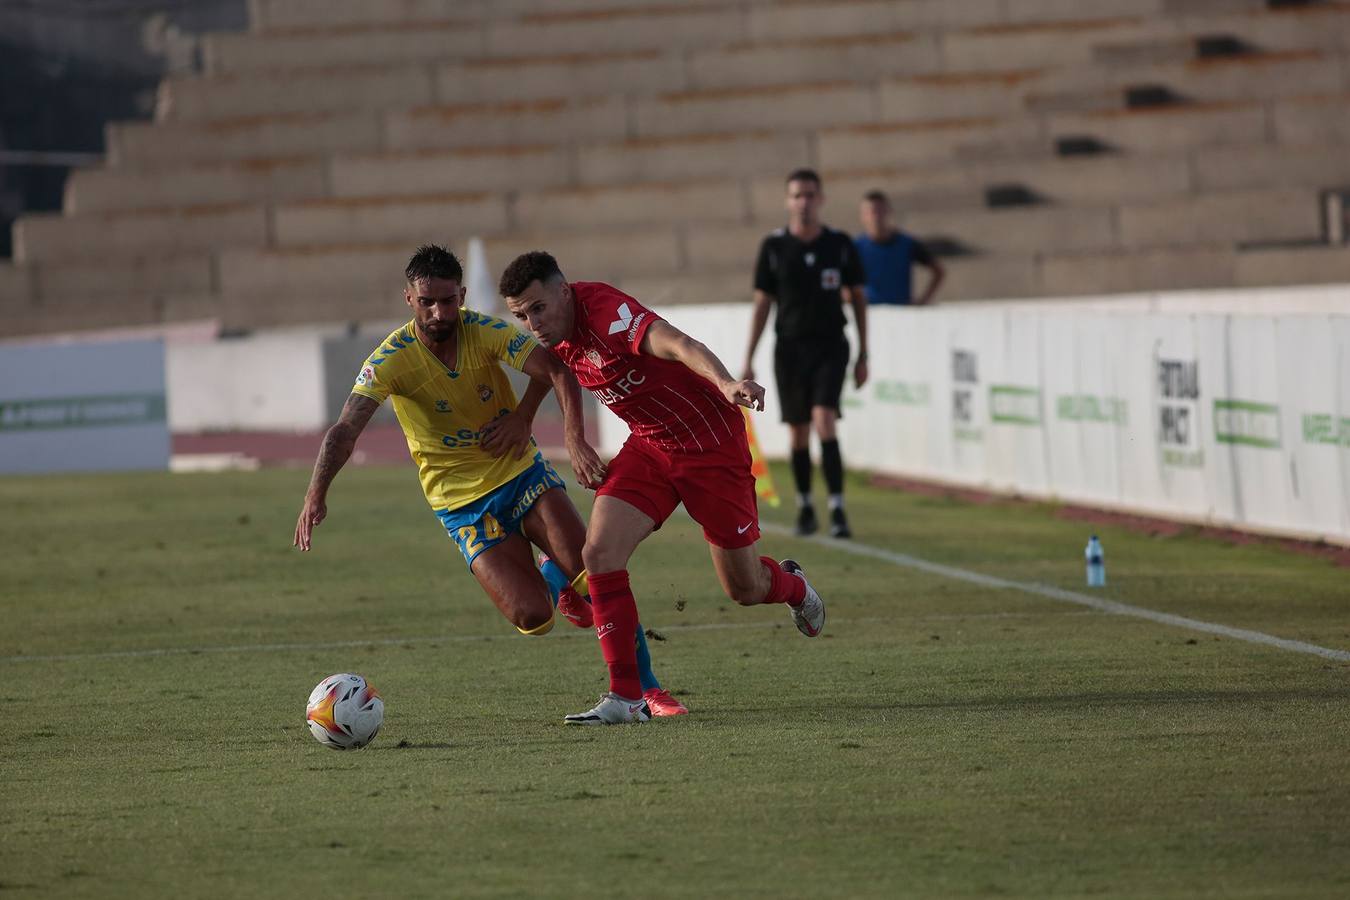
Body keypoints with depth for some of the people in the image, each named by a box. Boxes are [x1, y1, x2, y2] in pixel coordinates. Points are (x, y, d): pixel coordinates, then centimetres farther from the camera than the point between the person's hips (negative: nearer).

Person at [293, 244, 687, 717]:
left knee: (590, 570, -17)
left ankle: (646, 687, 2)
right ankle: (552, 579, 25)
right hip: (462, 502, -1)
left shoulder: (485, 332, -13)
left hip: (522, 473, 2)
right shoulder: (391, 359, -18)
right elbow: (345, 430, -27)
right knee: (532, 618, -15)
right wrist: (316, 494, -42)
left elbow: (556, 371, -16)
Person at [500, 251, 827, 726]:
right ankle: (624, 697, -10)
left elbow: (676, 344, -47)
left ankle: (792, 587, 45)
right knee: (600, 553, -15)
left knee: (745, 589, 6)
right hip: (648, 448, 7)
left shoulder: (603, 310, -29)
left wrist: (725, 383, -65)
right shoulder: (557, 335, -4)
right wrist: (579, 447, 11)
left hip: (711, 445, -7)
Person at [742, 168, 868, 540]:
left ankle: (837, 509, -19)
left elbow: (857, 298, 9)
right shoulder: (774, 247, 1)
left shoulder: (840, 244, 1)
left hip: (830, 346, -1)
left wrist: (863, 355, 6)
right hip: (790, 348, 1)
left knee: (824, 419, -17)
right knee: (798, 432, 6)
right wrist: (748, 360, 1)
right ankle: (804, 506, 22)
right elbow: (762, 303, 5)